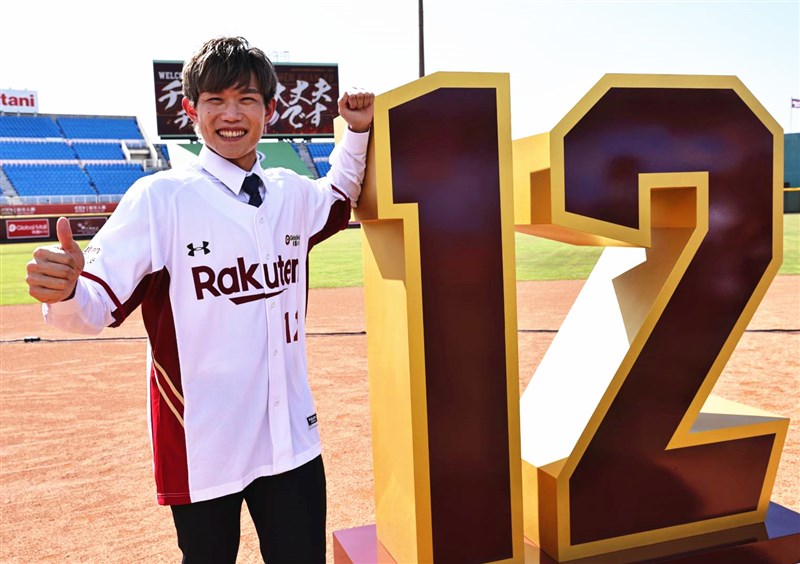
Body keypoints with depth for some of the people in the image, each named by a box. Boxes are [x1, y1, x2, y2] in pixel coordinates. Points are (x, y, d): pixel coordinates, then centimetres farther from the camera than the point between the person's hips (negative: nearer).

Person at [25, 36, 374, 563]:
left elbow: (339, 197, 26)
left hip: (294, 440, 4)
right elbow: (100, 302, -14)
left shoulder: (294, 193, 4)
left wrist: (358, 130, 12)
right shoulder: (159, 197, -11)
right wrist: (64, 291, -36)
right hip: (201, 448, -4)